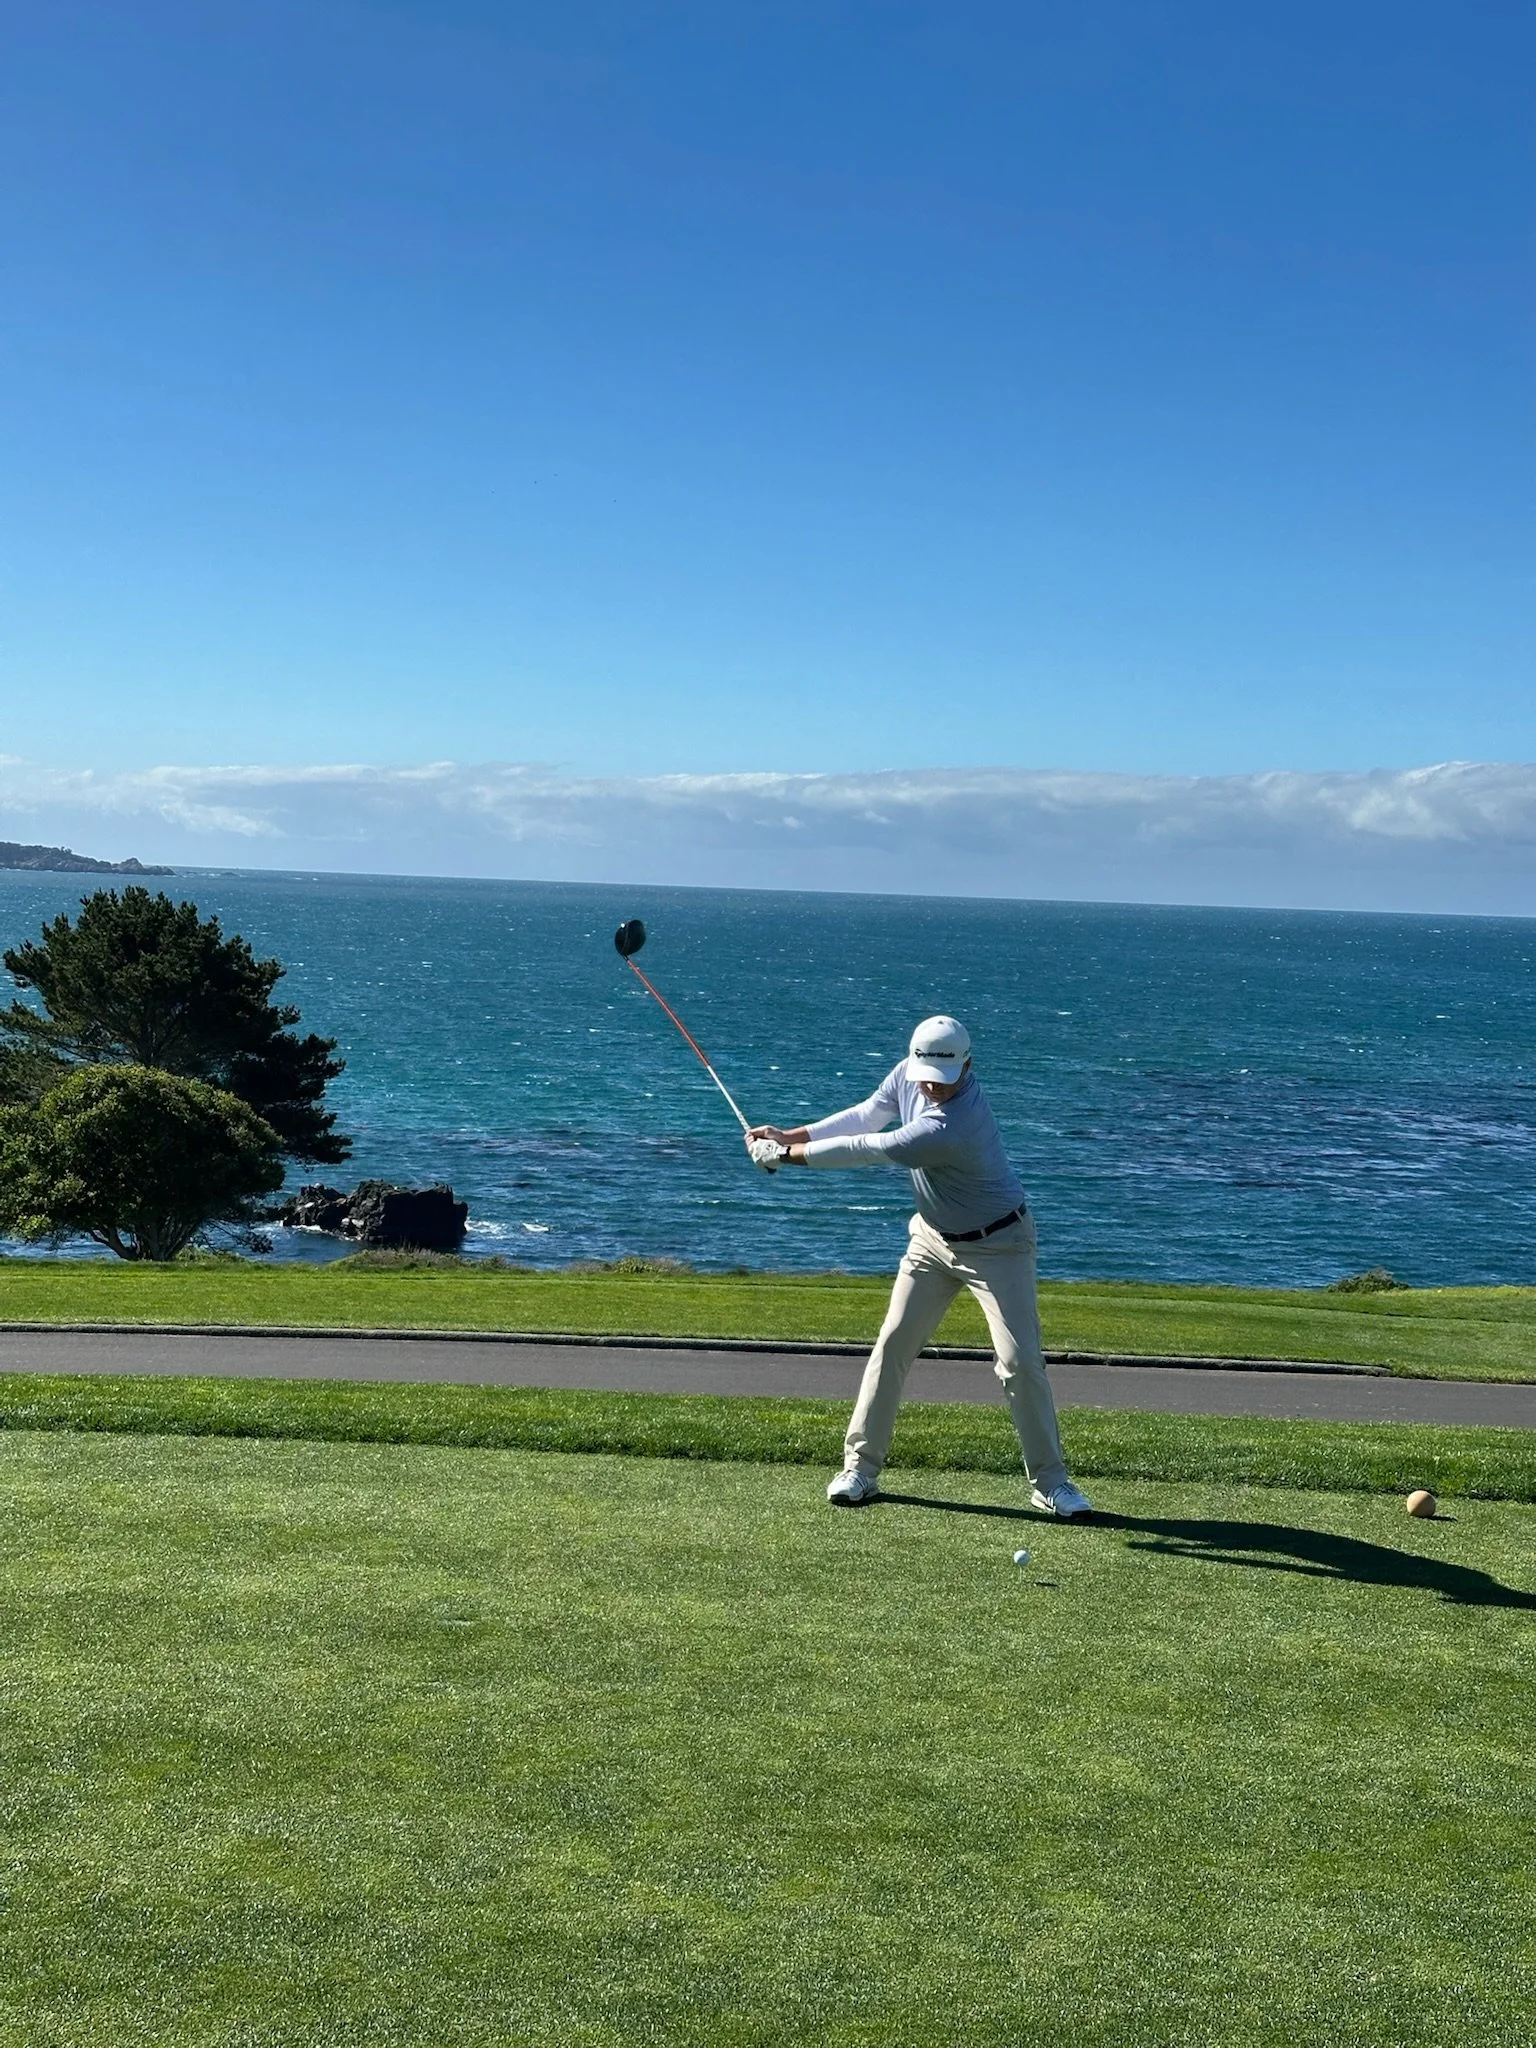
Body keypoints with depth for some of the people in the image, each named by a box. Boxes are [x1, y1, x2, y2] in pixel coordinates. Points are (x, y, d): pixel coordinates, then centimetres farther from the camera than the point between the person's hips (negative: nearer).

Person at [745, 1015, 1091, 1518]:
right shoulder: (910, 1072, -12)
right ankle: (860, 1468, 9)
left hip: (996, 1245, -7)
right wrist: (789, 1135, -7)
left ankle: (1050, 1482, 3)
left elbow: (867, 1150, -30)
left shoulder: (953, 1128, -36)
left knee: (1020, 1360, -10)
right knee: (892, 1345, 2)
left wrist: (786, 1154, -19)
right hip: (933, 1238, 7)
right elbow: (865, 1116, 4)